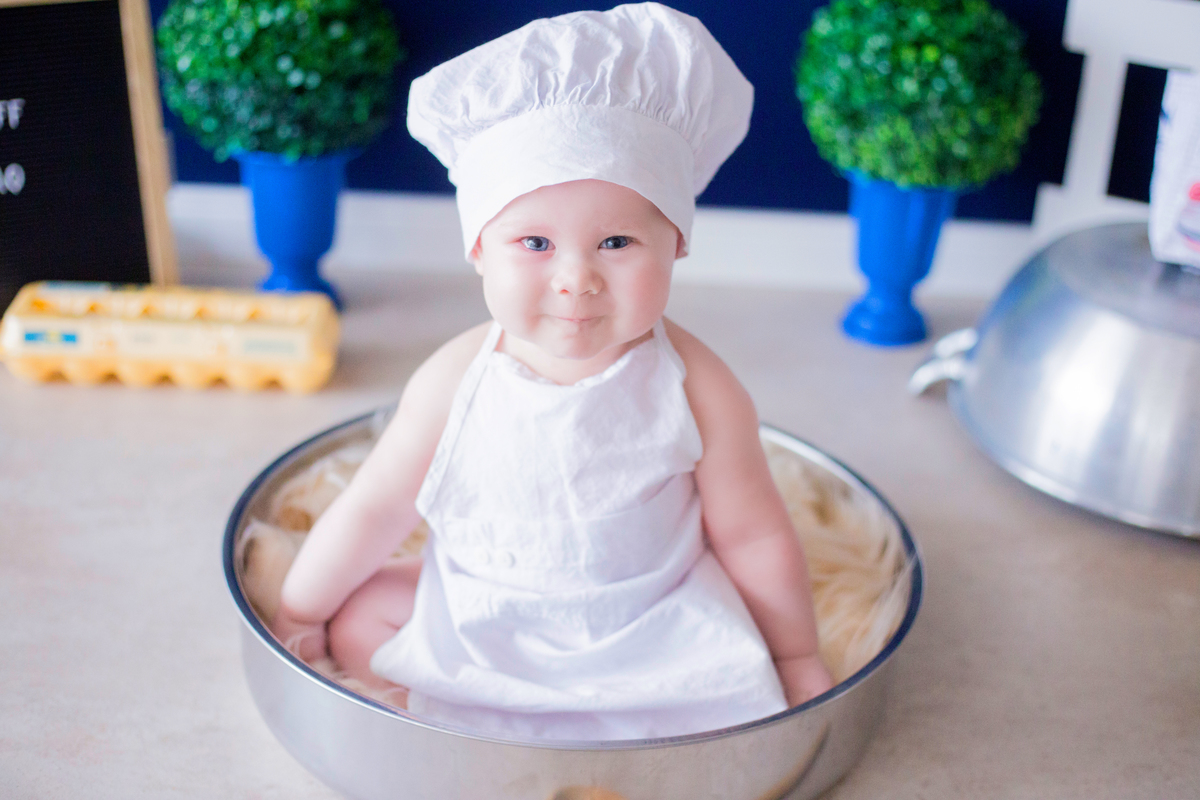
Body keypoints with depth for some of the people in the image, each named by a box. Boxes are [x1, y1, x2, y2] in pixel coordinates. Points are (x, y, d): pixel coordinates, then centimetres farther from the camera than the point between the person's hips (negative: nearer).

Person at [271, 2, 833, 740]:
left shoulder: (696, 392, -21)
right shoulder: (456, 381, -17)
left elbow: (752, 536, -7)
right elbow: (375, 510, -3)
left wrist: (796, 658, 3)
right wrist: (297, 613, 7)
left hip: (653, 627, -2)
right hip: (478, 617, 3)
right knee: (356, 620, -5)